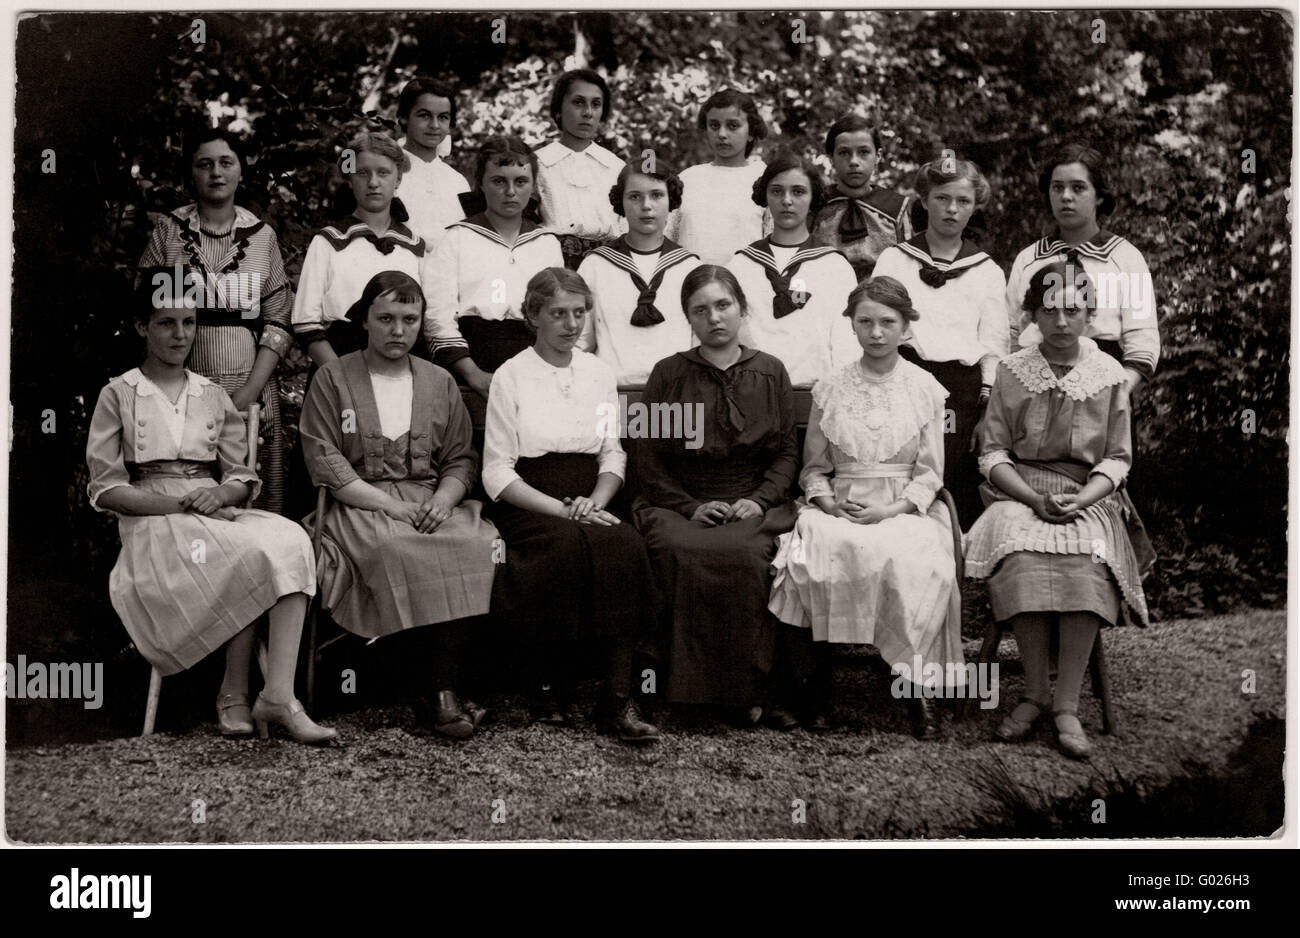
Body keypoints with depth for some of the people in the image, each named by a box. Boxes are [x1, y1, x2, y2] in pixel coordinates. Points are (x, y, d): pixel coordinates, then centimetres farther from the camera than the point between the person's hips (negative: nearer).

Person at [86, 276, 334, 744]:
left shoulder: (213, 396, 20)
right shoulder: (119, 395, 8)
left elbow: (242, 477, 15)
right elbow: (105, 489, 0)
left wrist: (219, 495, -10)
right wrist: (181, 504, -13)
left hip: (216, 513, 4)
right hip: (152, 522, -4)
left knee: (290, 541, -30)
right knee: (251, 555, -33)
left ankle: (278, 694, -39)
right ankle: (234, 692, -21)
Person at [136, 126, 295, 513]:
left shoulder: (261, 234, 9)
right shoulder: (168, 231, 6)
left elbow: (279, 322, 5)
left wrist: (247, 394, -8)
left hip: (252, 390, 1)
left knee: (254, 503, -2)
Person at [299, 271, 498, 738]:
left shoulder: (440, 382, 19)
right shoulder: (332, 380, 9)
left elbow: (461, 459, 14)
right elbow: (326, 464, -2)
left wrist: (443, 499, -9)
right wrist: (392, 506, -13)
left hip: (433, 502, 3)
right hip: (359, 504, -3)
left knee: (473, 543, -31)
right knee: (396, 547, -36)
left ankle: (445, 687, -30)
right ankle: (439, 689, -30)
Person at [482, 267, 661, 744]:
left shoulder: (599, 373, 15)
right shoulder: (510, 376, 2)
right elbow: (497, 473, -3)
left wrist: (595, 501, -6)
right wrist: (562, 509, -15)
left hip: (589, 502, 3)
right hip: (529, 506, -3)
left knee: (626, 545, -30)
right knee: (569, 547, -36)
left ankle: (619, 699, -33)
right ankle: (550, 687, -19)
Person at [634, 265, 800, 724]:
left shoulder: (770, 372, 13)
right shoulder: (667, 375, 8)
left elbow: (786, 451, 11)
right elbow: (650, 459, 6)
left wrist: (760, 499, -6)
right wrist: (690, 506, -7)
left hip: (754, 503, 0)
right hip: (680, 505, 0)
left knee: (743, 553, -34)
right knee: (683, 551, -34)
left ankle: (755, 691, -25)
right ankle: (692, 690, -24)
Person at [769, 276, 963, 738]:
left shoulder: (925, 388, 7)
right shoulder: (830, 388, 10)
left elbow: (930, 473, 4)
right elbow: (814, 467, 12)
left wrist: (893, 509, -12)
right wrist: (829, 502, -8)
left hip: (905, 510, -1)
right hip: (840, 509, 1)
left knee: (913, 560, -35)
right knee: (817, 554, -33)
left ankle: (918, 683, -21)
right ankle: (820, 683, -22)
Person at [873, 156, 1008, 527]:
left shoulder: (988, 272, 17)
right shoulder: (894, 259, 15)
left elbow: (993, 348, 12)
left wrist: (986, 410, -1)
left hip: (964, 390, 1)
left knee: (960, 499, -6)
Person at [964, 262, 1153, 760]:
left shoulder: (1109, 375, 7)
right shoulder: (1012, 372, 7)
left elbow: (1117, 458, 7)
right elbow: (992, 453, 4)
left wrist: (1079, 500, -12)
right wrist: (1036, 499, -13)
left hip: (1089, 497, 0)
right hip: (1021, 492, 0)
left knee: (1089, 566, -33)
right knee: (1023, 559, -34)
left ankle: (1066, 705, -25)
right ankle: (1036, 692, -20)